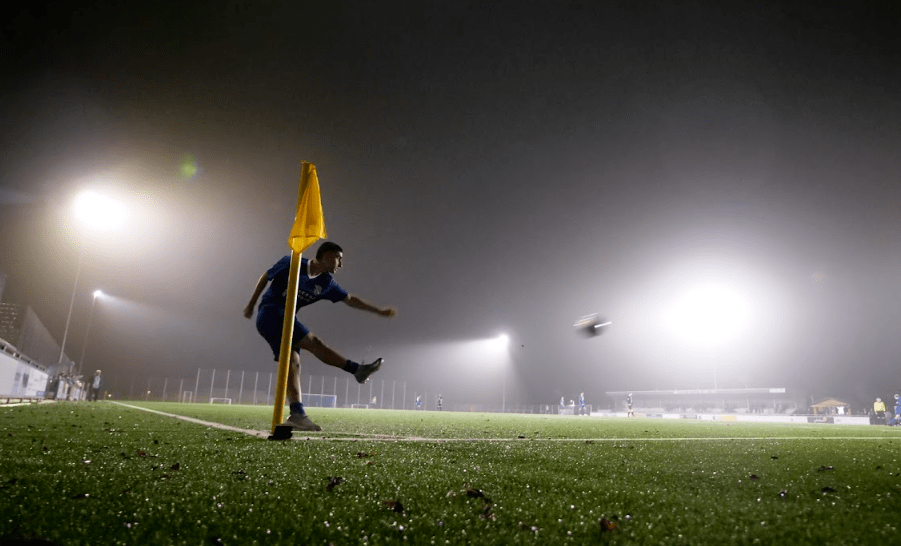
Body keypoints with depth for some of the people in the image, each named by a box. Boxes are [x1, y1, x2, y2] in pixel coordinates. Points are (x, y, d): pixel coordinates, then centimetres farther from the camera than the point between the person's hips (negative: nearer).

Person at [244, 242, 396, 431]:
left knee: (292, 362, -7)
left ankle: (296, 414, -13)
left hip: (286, 318, 7)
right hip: (270, 314, -7)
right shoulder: (291, 264, -9)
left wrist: (380, 310, 9)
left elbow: (350, 299, 12)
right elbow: (265, 277, 3)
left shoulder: (326, 284, 6)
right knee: (314, 342, -19)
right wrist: (251, 305, 6)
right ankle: (357, 369, -20)